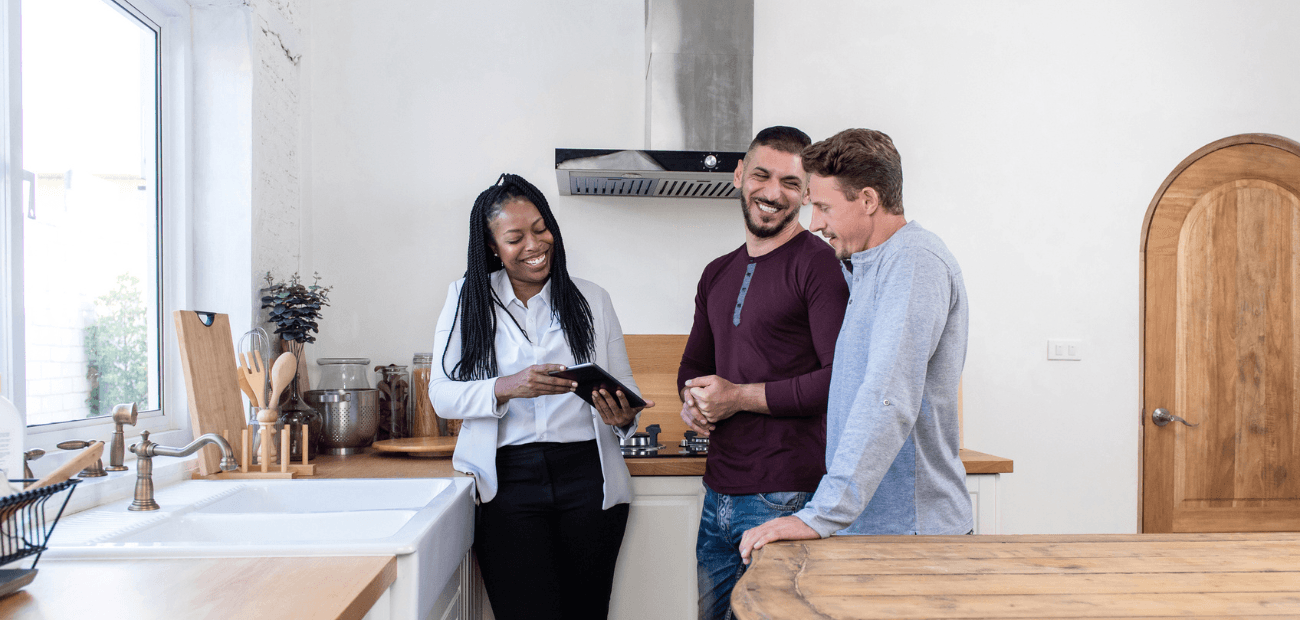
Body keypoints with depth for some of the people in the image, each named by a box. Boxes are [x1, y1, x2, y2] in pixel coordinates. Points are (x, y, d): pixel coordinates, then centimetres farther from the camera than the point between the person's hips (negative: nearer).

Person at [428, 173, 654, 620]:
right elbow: (441, 394, -1)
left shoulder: (592, 300, 9)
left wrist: (624, 418, -14)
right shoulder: (467, 299, 5)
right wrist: (507, 387, -20)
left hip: (588, 481, 2)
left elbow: (626, 390, 9)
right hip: (506, 481, -1)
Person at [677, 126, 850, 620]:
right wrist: (693, 401, 1)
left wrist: (741, 396, -13)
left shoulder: (819, 264, -8)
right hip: (718, 495, 7)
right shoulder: (718, 274, 15)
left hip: (785, 499, -7)